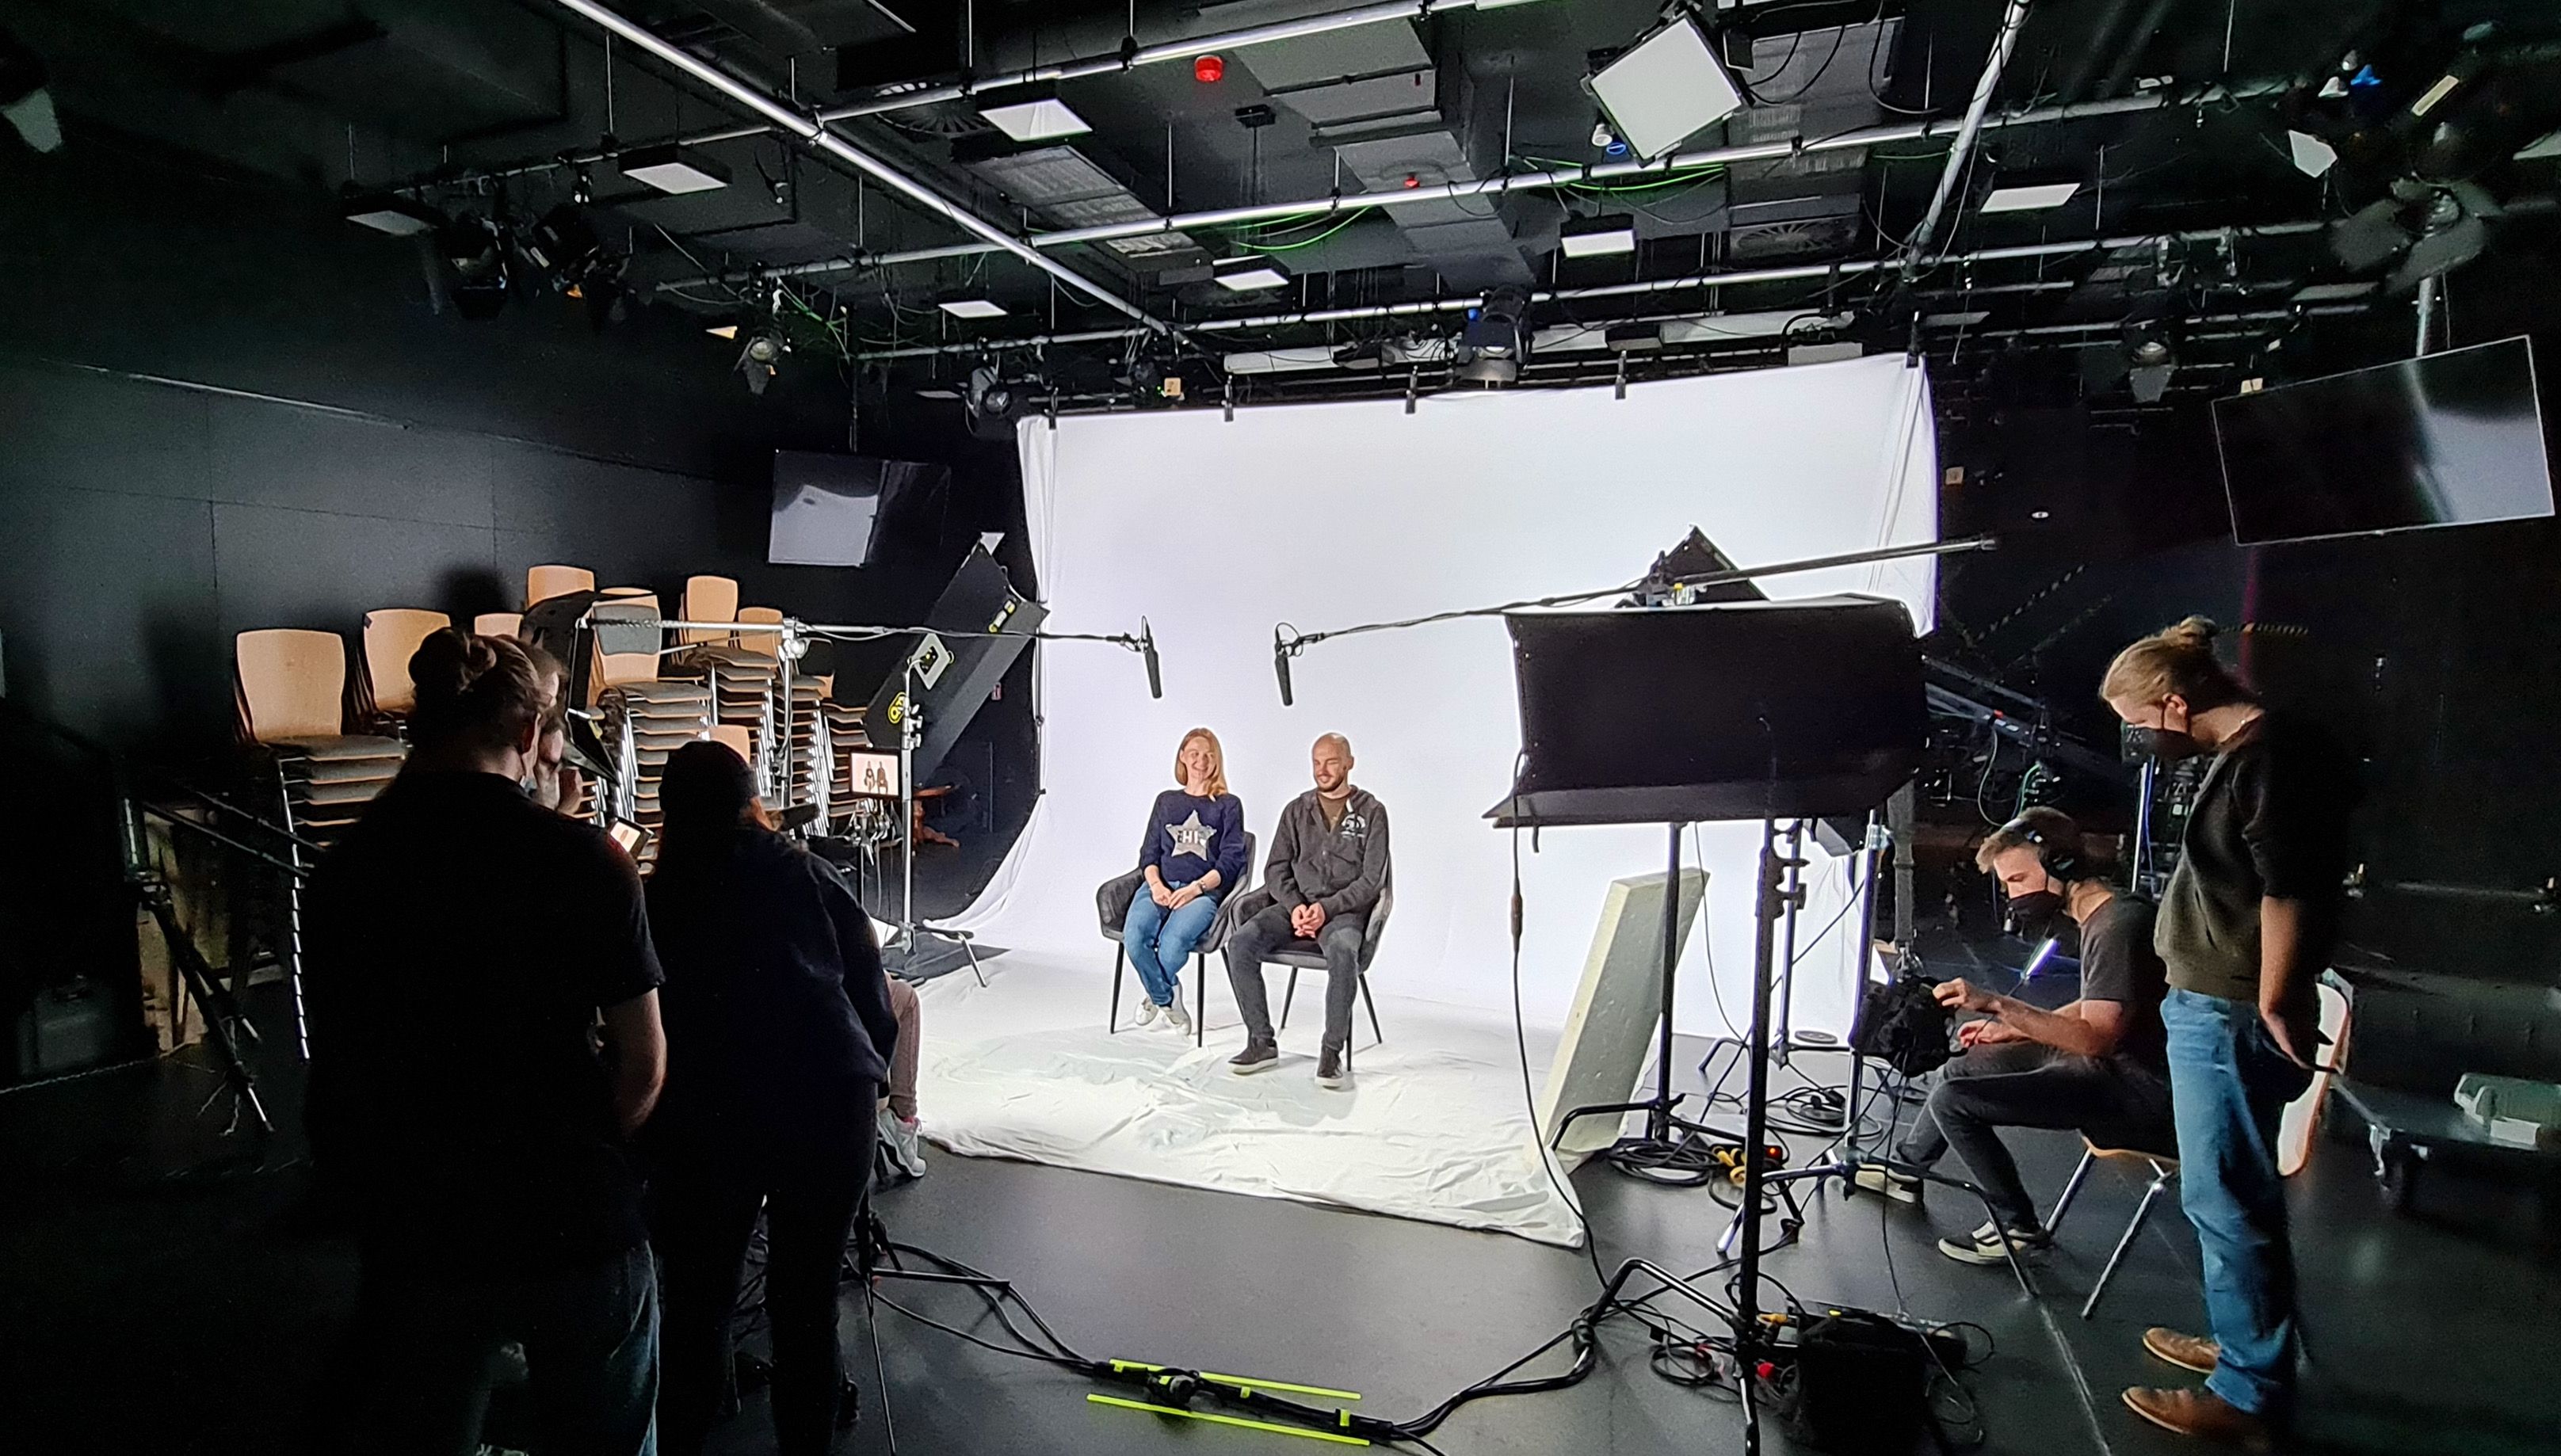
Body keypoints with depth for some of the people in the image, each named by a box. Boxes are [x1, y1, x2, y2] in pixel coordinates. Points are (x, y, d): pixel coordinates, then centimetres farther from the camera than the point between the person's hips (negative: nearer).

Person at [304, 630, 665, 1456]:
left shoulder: (343, 871, -7)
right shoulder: (586, 861, -15)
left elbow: (336, 1067, -1)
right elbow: (644, 1065, -10)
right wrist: (578, 1154, 8)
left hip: (418, 1234, 2)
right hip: (577, 1226, -2)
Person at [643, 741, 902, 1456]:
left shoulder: (654, 900, 5)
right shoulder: (805, 873, 4)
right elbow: (871, 989, 5)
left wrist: (651, 1113, 23)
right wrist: (864, 1075, 18)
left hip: (703, 1118, 0)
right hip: (830, 1102, 0)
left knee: (697, 1298, 16)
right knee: (808, 1296, 12)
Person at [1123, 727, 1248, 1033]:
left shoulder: (1228, 805, 12)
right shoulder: (1166, 801, 22)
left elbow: (1230, 861, 3)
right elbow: (1149, 852, 15)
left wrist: (1195, 888, -13)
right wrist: (1156, 885, -6)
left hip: (1204, 891, -3)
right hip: (1161, 886, 3)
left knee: (1174, 940, -34)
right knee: (1134, 934, -30)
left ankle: (1156, 995, -1)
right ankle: (1167, 998, -3)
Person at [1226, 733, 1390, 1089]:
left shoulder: (1371, 811, 2)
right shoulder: (1296, 810, 13)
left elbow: (1372, 880, -4)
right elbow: (1276, 869, 10)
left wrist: (1327, 907, -16)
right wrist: (1295, 905, -10)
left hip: (1345, 909, -4)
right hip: (1295, 904, 4)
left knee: (1342, 951, -38)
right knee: (1240, 943, -23)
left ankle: (1332, 1052, -24)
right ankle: (1262, 1042, -13)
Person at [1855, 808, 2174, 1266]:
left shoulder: (2119, 926, -22)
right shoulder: (2099, 918, 10)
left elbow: (2096, 1037, -28)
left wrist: (1996, 1004, -30)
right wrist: (2008, 1029, 14)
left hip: (2136, 1091, -11)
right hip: (2111, 1064, 11)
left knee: (1952, 1101, -17)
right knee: (1963, 1068, 18)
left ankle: (2018, 1226, 1)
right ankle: (1906, 1169, 34)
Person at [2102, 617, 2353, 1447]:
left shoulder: (2269, 755, -18)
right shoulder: (2245, 751, 11)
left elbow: (2288, 893, -22)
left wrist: (2271, 1008, -17)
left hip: (2232, 1018, -10)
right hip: (2213, 1008, 10)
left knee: (2226, 1201, 0)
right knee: (2229, 1197, 20)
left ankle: (2252, 1398, 13)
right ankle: (2245, 1344, 36)